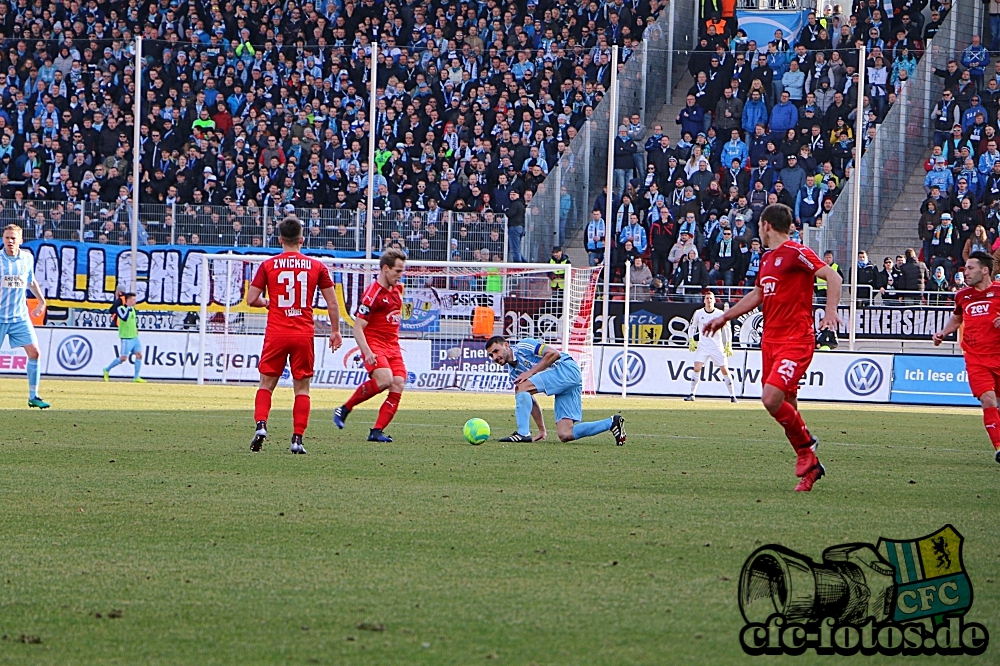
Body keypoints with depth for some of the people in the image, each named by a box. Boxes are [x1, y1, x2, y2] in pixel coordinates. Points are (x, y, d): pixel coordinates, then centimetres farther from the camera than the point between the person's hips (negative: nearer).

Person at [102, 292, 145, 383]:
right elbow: (124, 318, -31)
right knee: (123, 358, -6)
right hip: (126, 338, -8)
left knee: (139, 355, -2)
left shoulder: (132, 309, 12)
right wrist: (128, 308, -27)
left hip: (134, 337, 8)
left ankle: (136, 377, 1)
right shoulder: (120, 308, -13)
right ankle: (107, 370, 12)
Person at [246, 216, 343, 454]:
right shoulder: (317, 267, 2)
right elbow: (332, 303, 4)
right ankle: (298, 438, 0)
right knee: (302, 388, 6)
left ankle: (261, 425, -11)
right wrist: (335, 331, 15)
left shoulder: (268, 265, -1)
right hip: (304, 334, 0)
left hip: (276, 335, 0)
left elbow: (251, 300, -2)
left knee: (266, 383, 9)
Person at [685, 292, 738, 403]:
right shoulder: (698, 313, -1)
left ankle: (732, 395, 7)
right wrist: (691, 341, -2)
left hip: (717, 346, -1)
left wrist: (728, 345, -3)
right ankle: (692, 394, -6)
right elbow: (691, 327, 11)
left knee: (725, 370, -2)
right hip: (702, 345, 1)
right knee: (697, 368, -13)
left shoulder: (719, 314, -4)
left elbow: (727, 329, 3)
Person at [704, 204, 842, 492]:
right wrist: (724, 317, 32)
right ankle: (810, 466, 14)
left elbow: (834, 277, -18)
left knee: (772, 398, -21)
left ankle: (805, 444, 1)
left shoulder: (796, 253, -10)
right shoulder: (767, 258, 18)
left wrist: (831, 311, -31)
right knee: (786, 406, 5)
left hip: (796, 340, -8)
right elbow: (756, 295, 31)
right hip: (770, 339, 8)